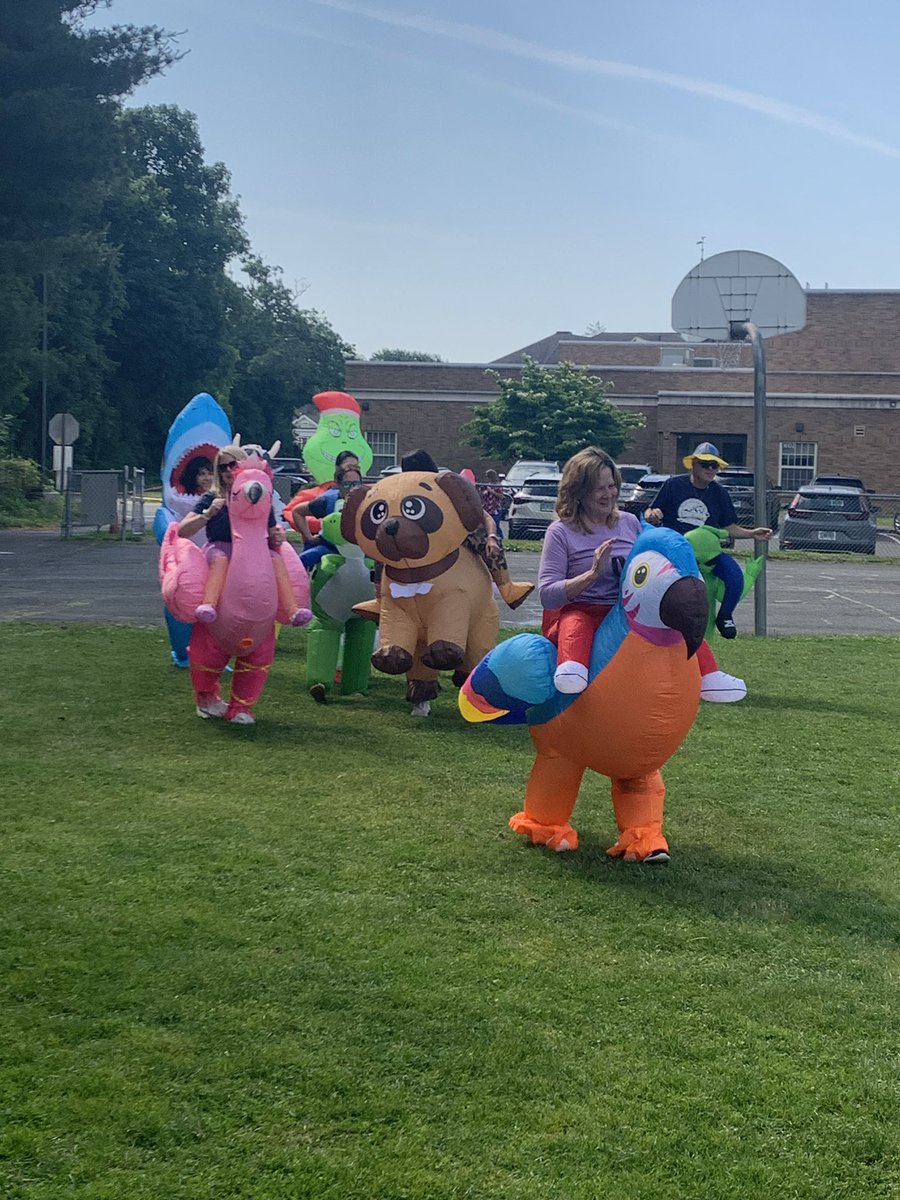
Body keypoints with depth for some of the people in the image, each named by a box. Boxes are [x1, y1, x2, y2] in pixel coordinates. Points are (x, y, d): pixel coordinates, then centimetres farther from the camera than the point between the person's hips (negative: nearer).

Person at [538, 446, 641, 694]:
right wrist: (593, 574, -20)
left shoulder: (630, 522, 14)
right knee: (576, 623, -42)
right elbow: (547, 595, -9)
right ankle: (571, 671, -66)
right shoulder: (561, 532, 0)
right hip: (573, 611, -6)